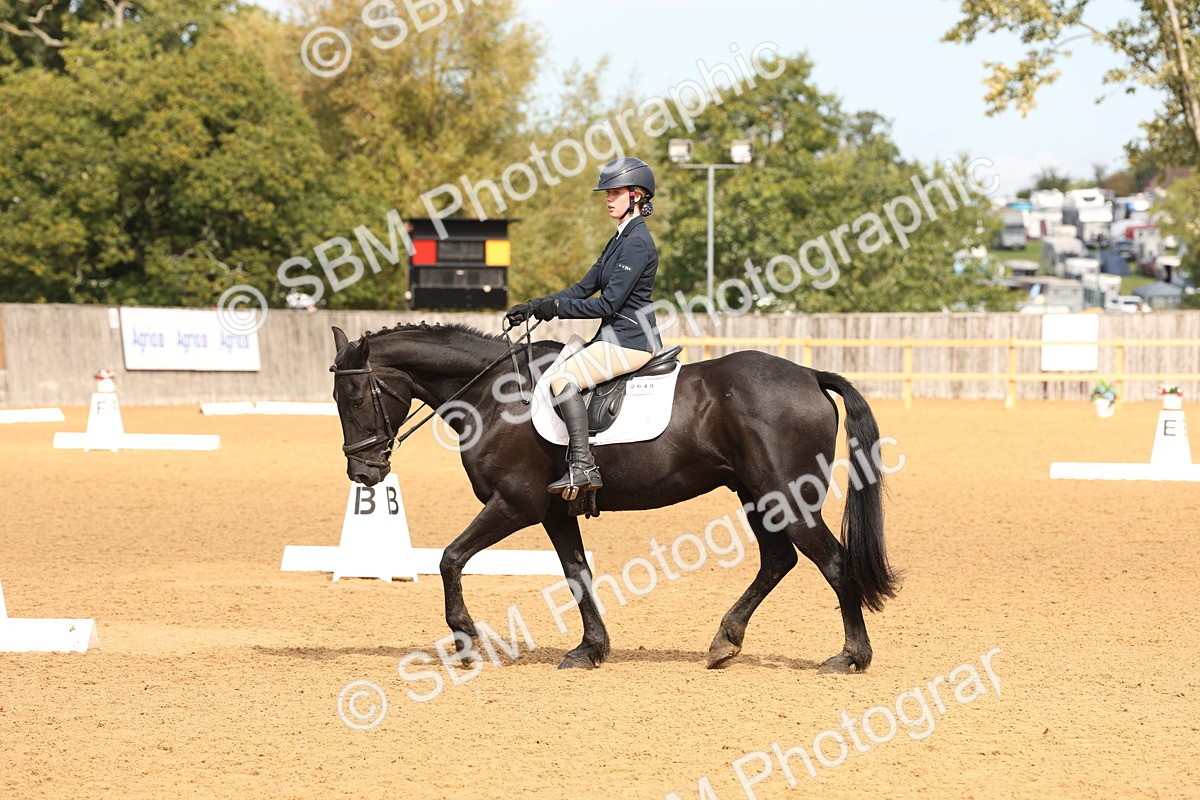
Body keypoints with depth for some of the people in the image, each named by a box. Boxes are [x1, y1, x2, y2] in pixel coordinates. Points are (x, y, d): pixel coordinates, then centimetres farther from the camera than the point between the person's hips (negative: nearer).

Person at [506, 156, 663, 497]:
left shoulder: (637, 243, -16)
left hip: (630, 341, -11)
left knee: (563, 378, -24)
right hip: (615, 337, 11)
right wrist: (534, 306, 7)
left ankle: (583, 466, -29)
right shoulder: (621, 238, 17)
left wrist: (555, 307, -14)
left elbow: (608, 304, -21)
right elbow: (584, 289, 17)